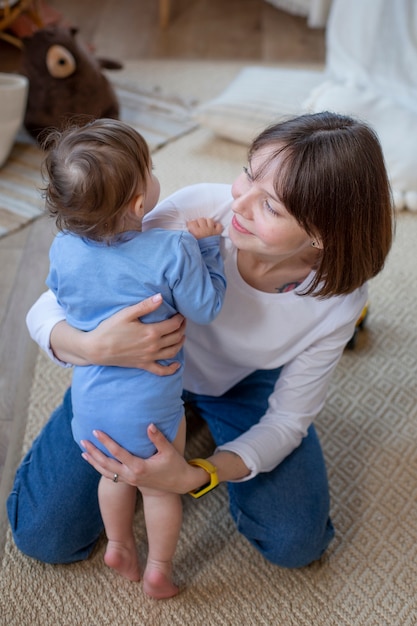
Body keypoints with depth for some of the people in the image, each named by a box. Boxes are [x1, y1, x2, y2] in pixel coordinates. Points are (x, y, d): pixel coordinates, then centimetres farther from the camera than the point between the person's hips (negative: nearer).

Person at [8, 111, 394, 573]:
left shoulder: (338, 297, -30)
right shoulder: (195, 211, -36)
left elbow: (288, 421, -18)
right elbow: (46, 313, -27)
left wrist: (195, 477, -35)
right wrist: (92, 347, -51)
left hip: (245, 382, 1)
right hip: (138, 364, 0)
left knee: (296, 544, -6)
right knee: (44, 538, -1)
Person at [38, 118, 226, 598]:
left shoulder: (63, 249, -12)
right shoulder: (173, 252, -26)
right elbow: (205, 308, -14)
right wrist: (207, 246, -5)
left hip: (91, 399, 4)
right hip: (150, 405, -4)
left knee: (115, 474, 31)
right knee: (161, 488, 22)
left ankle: (118, 546, 51)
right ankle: (159, 569, 39)